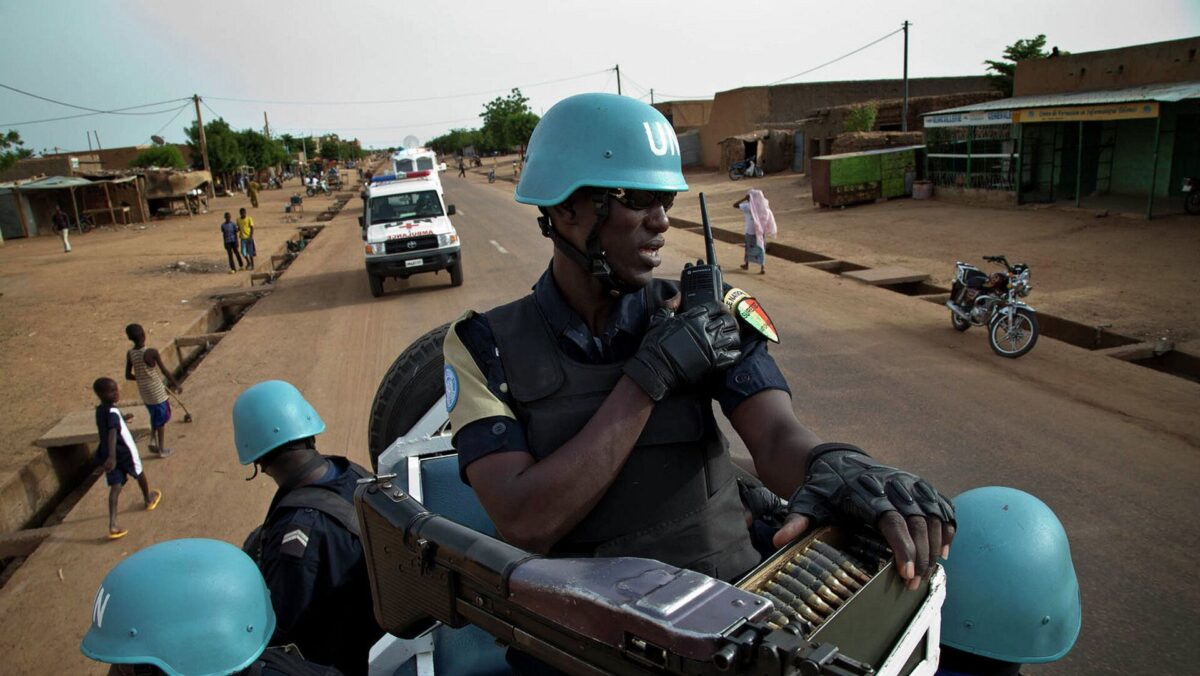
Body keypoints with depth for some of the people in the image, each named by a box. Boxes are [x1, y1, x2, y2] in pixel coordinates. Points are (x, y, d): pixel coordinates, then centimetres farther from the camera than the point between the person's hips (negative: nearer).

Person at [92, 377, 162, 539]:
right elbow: (112, 434, -35)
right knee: (139, 474, 21)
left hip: (107, 454, 7)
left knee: (115, 486, 2)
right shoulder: (113, 412, -22)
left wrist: (122, 419, 33)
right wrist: (112, 456, -44)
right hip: (124, 452, -7)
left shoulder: (100, 410, 4)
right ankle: (149, 499, 47)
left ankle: (113, 525, -10)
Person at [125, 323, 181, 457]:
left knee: (155, 418, 24)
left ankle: (155, 444, 26)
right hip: (157, 392, -5)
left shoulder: (130, 354, -5)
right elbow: (165, 372, -16)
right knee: (161, 419, 11)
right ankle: (162, 449, 20)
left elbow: (128, 376, 3)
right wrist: (177, 385, -2)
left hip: (144, 392, 5)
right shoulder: (152, 352, -21)